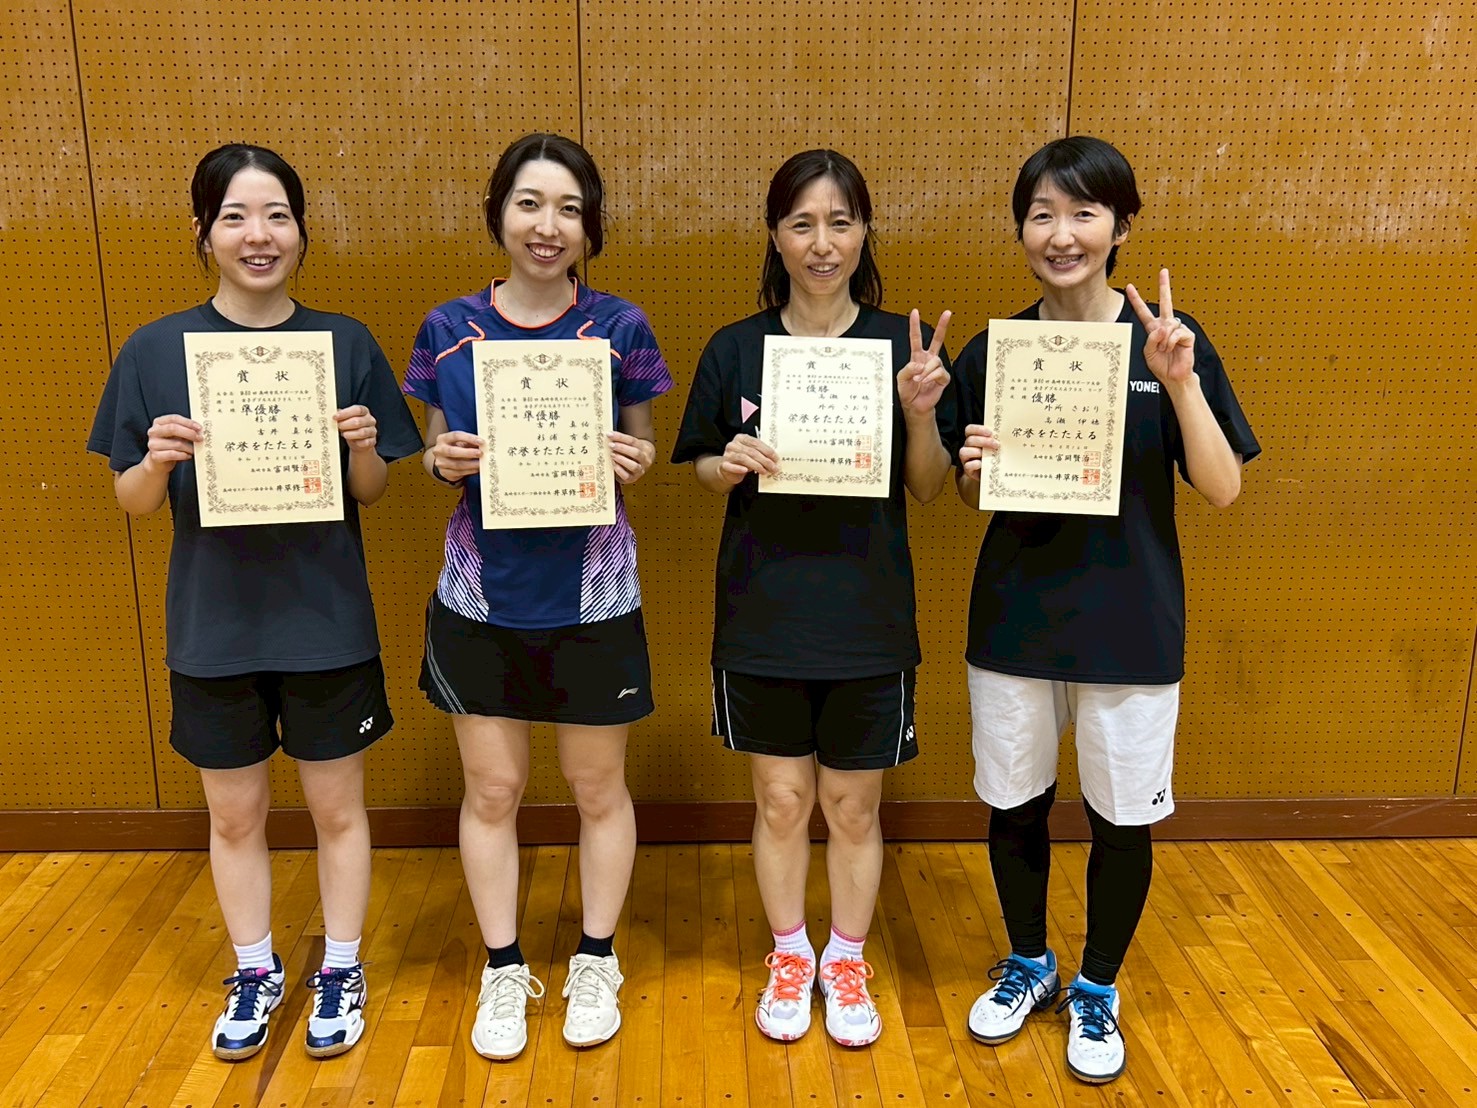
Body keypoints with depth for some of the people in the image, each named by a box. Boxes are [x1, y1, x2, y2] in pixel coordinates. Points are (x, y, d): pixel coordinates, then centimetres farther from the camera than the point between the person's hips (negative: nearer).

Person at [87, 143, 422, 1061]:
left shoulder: (346, 344, -4)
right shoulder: (157, 350, -3)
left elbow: (372, 495, 2)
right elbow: (132, 502, 1)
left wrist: (364, 448, -20)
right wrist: (157, 459, -20)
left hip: (327, 622, -1)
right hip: (213, 625, 1)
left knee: (338, 808, 12)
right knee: (235, 815, 15)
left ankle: (342, 970, 33)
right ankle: (256, 974, 37)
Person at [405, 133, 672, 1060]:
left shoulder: (620, 328, -4)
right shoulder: (449, 331, 0)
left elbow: (644, 452, 4)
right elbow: (439, 459, 8)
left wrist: (638, 461, -18)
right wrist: (441, 461, -14)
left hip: (592, 595, -1)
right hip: (482, 596, 2)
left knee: (598, 786, 12)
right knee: (492, 790, 11)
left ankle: (597, 963, 34)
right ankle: (504, 971, 32)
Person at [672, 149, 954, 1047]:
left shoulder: (903, 342, -3)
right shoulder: (735, 349, -2)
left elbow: (928, 488, -1)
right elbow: (703, 470, 6)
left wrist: (922, 411, -19)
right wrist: (729, 465, -16)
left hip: (869, 620, 0)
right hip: (763, 617, 1)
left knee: (853, 806, 13)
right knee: (781, 801, 12)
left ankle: (847, 963, 36)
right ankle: (789, 957, 36)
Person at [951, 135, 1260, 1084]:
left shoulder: (1167, 339, -7)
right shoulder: (992, 350, -1)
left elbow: (1223, 490, -9)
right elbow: (973, 499, 7)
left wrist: (1181, 382, -23)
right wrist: (977, 466, -16)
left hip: (1131, 625, -2)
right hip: (1013, 618, 2)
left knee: (1122, 818, 11)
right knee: (1015, 803, 15)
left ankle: (1098, 990, 36)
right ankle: (1029, 967, 40)